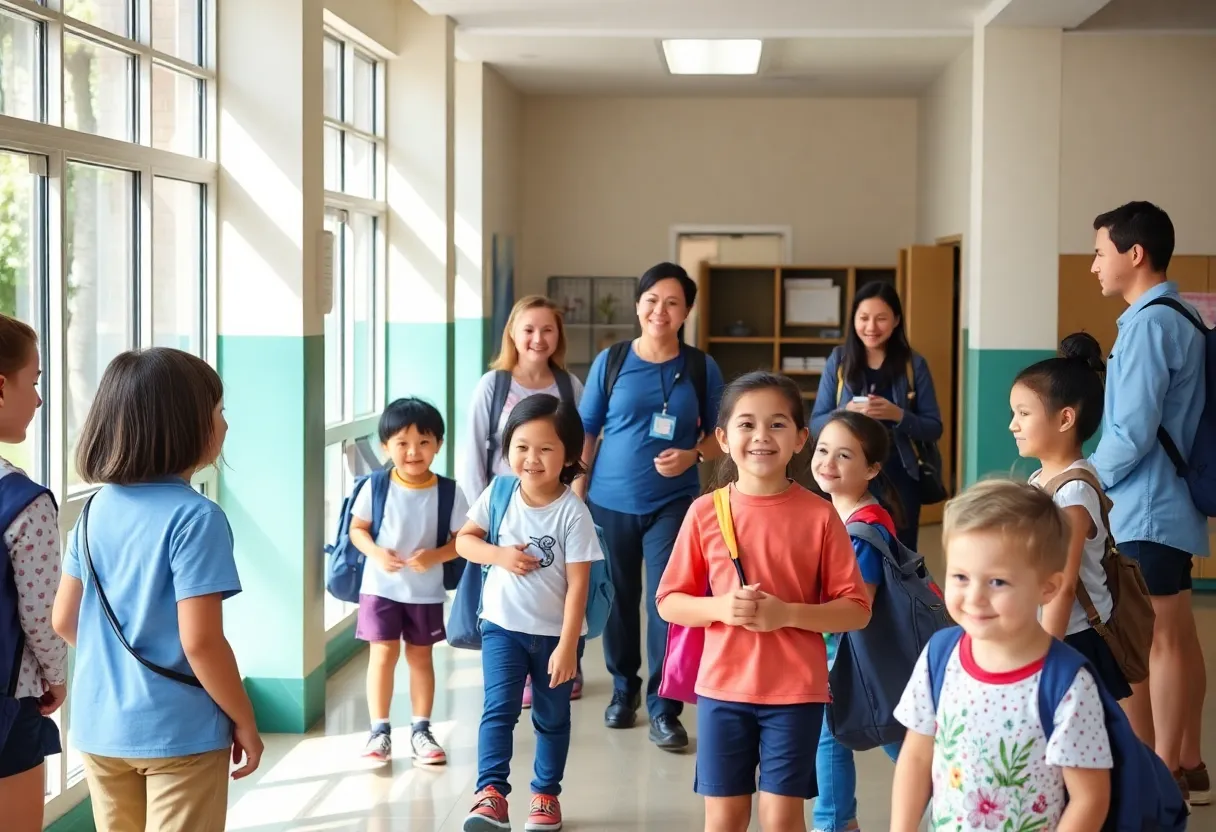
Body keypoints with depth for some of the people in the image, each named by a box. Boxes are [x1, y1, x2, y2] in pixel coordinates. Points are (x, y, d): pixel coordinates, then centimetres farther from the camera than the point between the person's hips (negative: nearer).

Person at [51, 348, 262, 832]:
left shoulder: (96, 510, 3)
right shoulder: (195, 518, -18)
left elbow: (63, 620, 8)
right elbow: (199, 641, -21)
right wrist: (245, 722, -9)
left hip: (100, 728, 6)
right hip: (179, 733, -6)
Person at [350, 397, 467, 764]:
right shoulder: (375, 488, -11)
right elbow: (357, 529, -2)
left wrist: (435, 556, -22)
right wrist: (376, 553, -20)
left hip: (426, 590, 1)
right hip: (381, 587, -1)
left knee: (421, 655, 10)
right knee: (383, 653, -2)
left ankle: (420, 730, 20)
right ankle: (380, 730, 10)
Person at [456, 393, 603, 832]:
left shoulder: (572, 512, -16)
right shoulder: (499, 495, -6)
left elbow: (577, 584, -16)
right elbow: (464, 540, 5)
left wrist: (567, 646, -18)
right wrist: (499, 555, -16)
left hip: (554, 633, -1)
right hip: (503, 626, 1)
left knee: (552, 719, 14)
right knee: (498, 710, -11)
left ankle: (546, 794, 29)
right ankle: (491, 795, -12)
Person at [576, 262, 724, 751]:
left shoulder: (702, 368, 0)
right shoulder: (610, 361, 0)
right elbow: (586, 432, 3)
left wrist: (692, 455, -15)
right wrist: (576, 494, -1)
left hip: (673, 503, -1)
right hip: (610, 501, 1)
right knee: (618, 599, 12)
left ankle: (664, 709, 2)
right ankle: (624, 689, 31)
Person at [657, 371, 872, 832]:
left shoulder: (819, 516, -6)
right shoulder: (705, 513, -2)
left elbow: (856, 610, -4)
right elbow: (669, 603, 4)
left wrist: (787, 613, -19)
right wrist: (720, 607, -16)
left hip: (795, 692, -1)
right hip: (722, 688, 2)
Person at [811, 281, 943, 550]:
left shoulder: (914, 365, 1)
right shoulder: (838, 362, 3)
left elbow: (934, 429, 1)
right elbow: (816, 424, 3)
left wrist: (898, 415, -17)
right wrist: (845, 413, -17)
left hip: (899, 477, 0)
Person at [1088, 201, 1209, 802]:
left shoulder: (1149, 324, -17)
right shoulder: (1180, 318, 12)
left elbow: (1133, 431, -21)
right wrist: (1097, 474, 17)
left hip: (1147, 509, -10)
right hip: (1169, 502, 10)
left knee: (1161, 642, -2)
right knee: (1179, 637, 13)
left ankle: (1166, 774, 5)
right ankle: (1188, 765, 21)